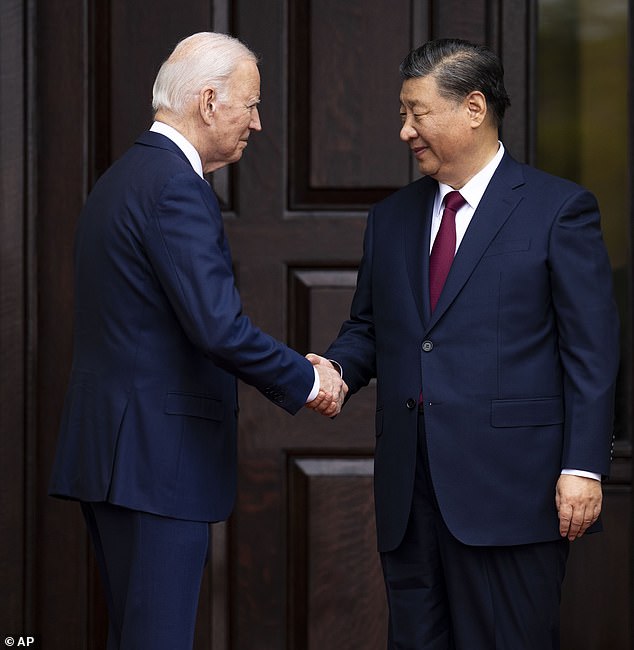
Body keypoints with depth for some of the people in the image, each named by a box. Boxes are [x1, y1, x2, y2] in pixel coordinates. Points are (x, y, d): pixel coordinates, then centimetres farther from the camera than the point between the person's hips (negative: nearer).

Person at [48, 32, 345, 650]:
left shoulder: (121, 177, 17)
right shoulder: (175, 186, -15)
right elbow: (217, 326, -23)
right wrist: (305, 380, -9)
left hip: (109, 450, 10)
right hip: (154, 458, -10)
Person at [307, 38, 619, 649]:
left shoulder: (558, 209, -1)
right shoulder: (392, 217, 16)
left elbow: (592, 351, -4)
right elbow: (367, 328, 22)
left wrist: (584, 466, -11)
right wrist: (336, 369, -1)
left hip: (510, 488, -5)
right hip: (409, 492, 6)